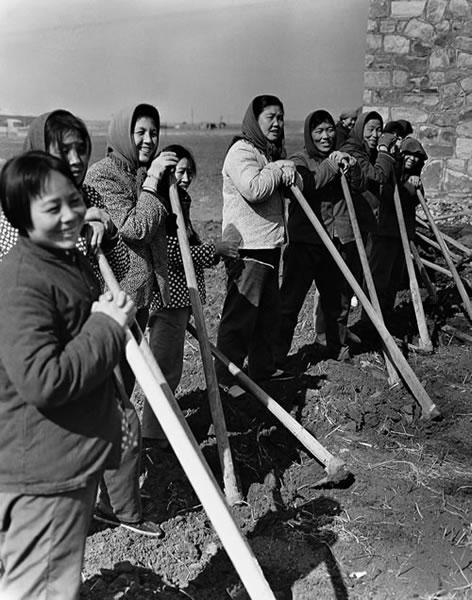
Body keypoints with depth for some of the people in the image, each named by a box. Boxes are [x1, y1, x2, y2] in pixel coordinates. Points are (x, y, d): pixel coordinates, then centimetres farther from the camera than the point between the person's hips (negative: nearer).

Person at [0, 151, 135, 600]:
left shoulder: (71, 260, 11)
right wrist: (108, 324, -25)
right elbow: (45, 382, -32)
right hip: (41, 478, -10)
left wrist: (116, 311, 10)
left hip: (74, 460, 10)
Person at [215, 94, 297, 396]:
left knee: (269, 310, 17)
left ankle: (263, 367, 31)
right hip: (246, 247, -10)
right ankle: (227, 378, 6)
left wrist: (289, 173, -8)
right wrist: (278, 169, -12)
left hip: (270, 245, 10)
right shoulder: (241, 151, -13)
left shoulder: (275, 151, 18)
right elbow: (254, 189, -28)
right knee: (240, 314, -4)